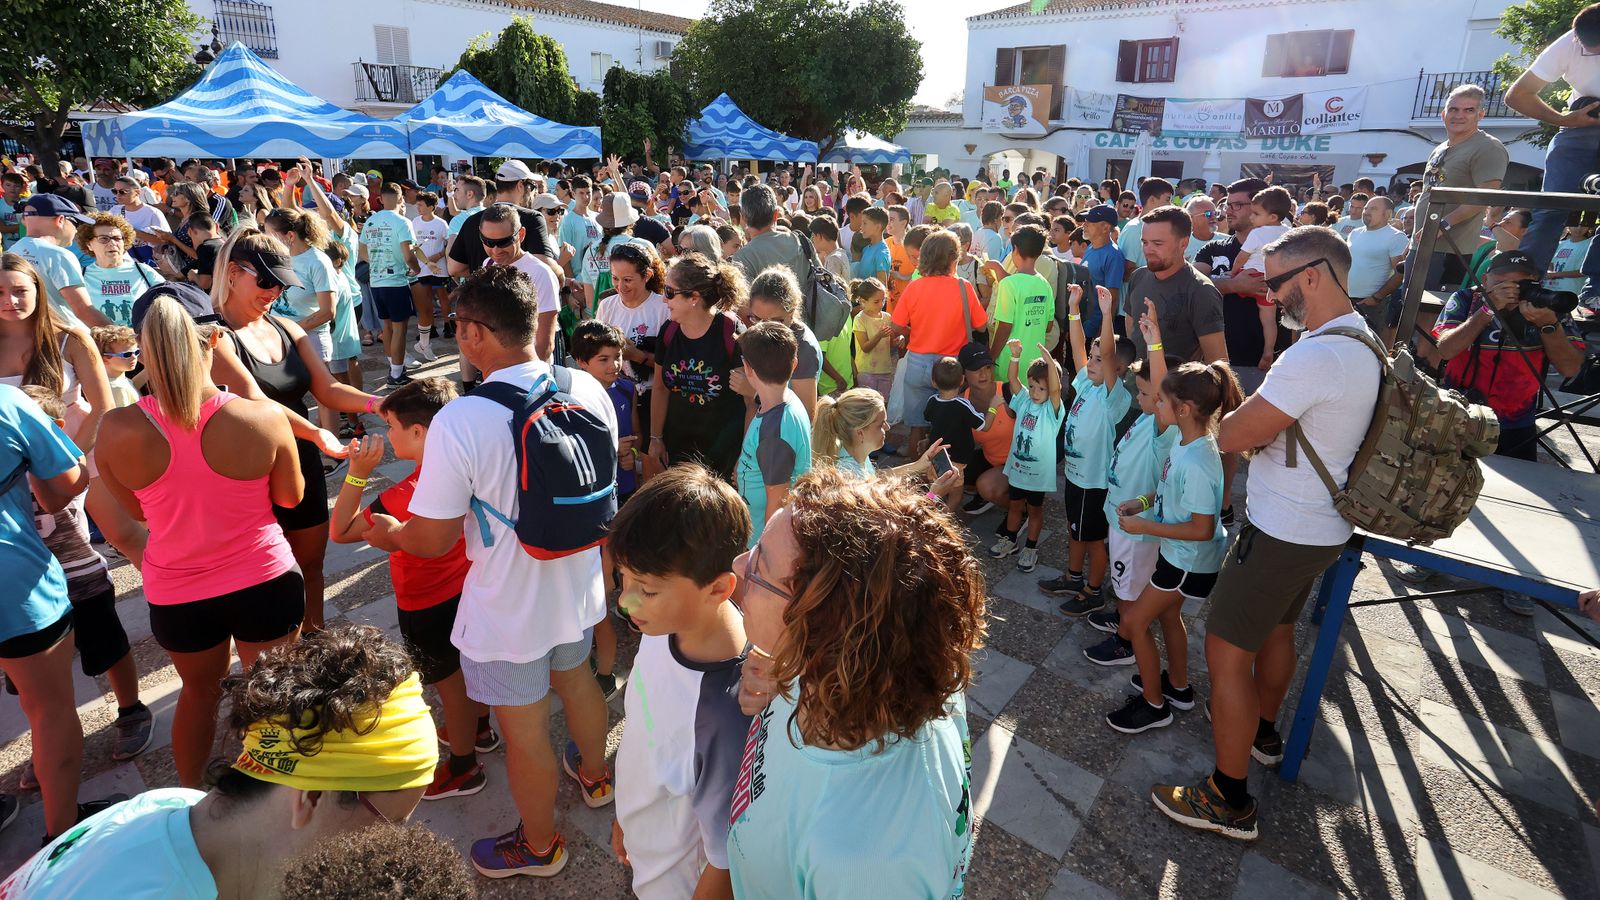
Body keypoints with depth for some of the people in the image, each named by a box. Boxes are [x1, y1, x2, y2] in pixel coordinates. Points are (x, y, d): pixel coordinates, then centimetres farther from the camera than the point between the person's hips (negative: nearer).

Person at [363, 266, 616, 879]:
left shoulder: (458, 421, -29)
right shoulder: (588, 389, -13)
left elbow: (432, 540, -20)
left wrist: (390, 533, 3)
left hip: (509, 611, -5)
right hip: (579, 584, 6)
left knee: (524, 731, 17)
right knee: (575, 676, 32)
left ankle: (539, 845, 42)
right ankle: (594, 776, 58)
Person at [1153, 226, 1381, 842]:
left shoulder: (1314, 356, -28)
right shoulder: (1362, 341, 5)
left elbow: (1231, 437, -25)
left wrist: (1233, 414, -4)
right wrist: (1256, 414, -3)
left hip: (1282, 532, -10)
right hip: (1321, 525, 10)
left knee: (1226, 651, -1)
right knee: (1276, 628, 28)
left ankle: (1230, 802, 11)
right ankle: (1262, 731, 51)